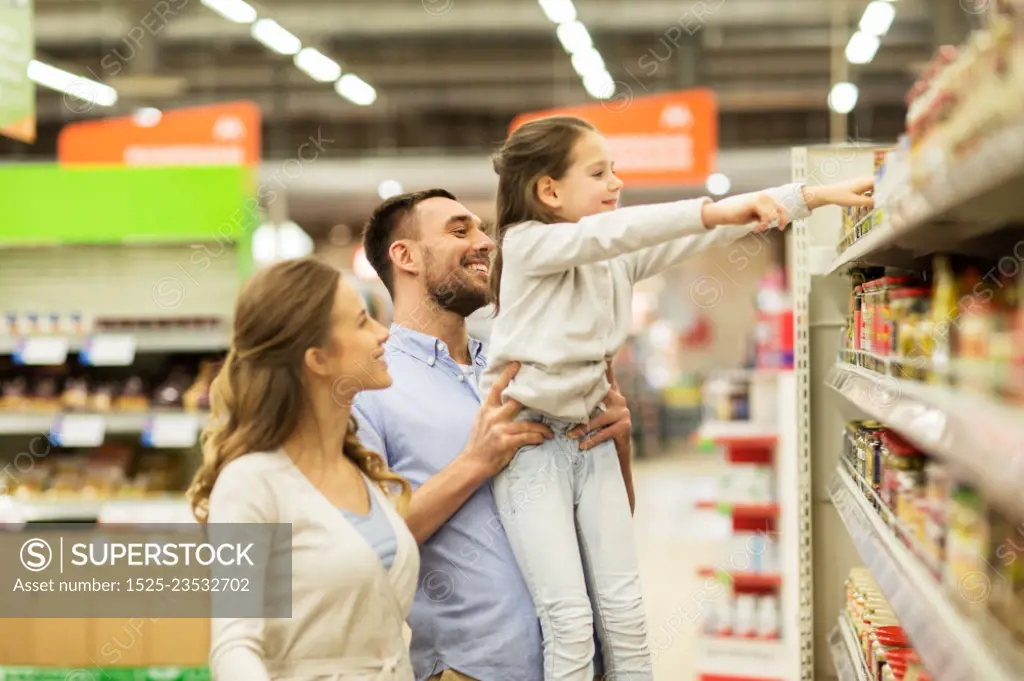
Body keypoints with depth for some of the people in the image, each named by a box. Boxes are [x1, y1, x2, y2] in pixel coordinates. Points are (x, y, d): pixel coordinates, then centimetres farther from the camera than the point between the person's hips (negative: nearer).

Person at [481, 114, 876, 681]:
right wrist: (713, 210, -37)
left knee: (624, 610, 4)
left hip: (590, 437, 6)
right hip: (530, 439, -6)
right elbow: (609, 231, -28)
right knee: (569, 619, -10)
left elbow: (706, 232, 1)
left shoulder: (620, 258, 7)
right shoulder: (527, 243, -11)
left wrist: (818, 196, -5)